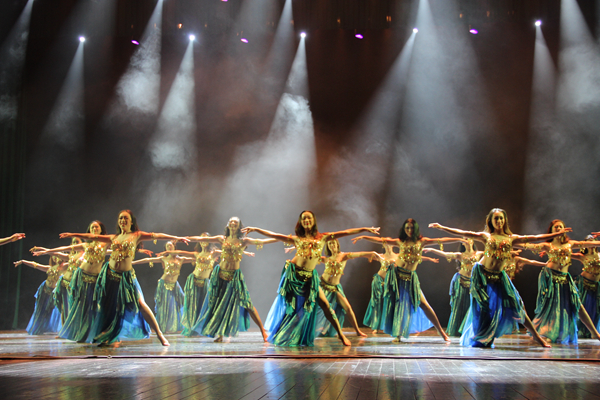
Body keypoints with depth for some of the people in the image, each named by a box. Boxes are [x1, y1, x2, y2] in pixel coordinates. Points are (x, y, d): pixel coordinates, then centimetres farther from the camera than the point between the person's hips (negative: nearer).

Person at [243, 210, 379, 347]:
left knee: (324, 303, -7)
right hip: (293, 273, 0)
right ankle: (281, 336, 21)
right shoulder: (296, 239, 8)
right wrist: (255, 229, 10)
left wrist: (365, 229, 6)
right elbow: (273, 235, 10)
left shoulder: (322, 237, 8)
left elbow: (345, 232, 7)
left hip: (310, 276, 0)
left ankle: (341, 334, 0)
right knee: (289, 304, 5)